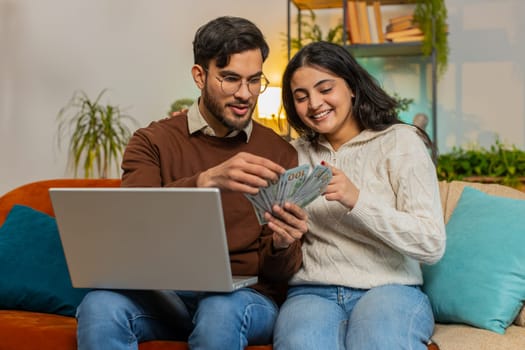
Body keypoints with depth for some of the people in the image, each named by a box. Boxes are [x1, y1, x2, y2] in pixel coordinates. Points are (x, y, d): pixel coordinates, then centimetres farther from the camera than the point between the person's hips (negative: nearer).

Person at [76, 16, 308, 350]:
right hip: (165, 292, 0)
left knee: (221, 313, -36)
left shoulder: (279, 154, 4)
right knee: (100, 307, -31)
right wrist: (207, 181, -32)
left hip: (247, 295, 0)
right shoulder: (153, 141, 4)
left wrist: (282, 246, -22)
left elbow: (278, 273, 2)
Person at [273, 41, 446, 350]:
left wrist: (356, 199, -19)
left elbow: (432, 245, -8)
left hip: (390, 288, -2)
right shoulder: (297, 154, 14)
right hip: (313, 292, 2)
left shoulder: (400, 141, 2)